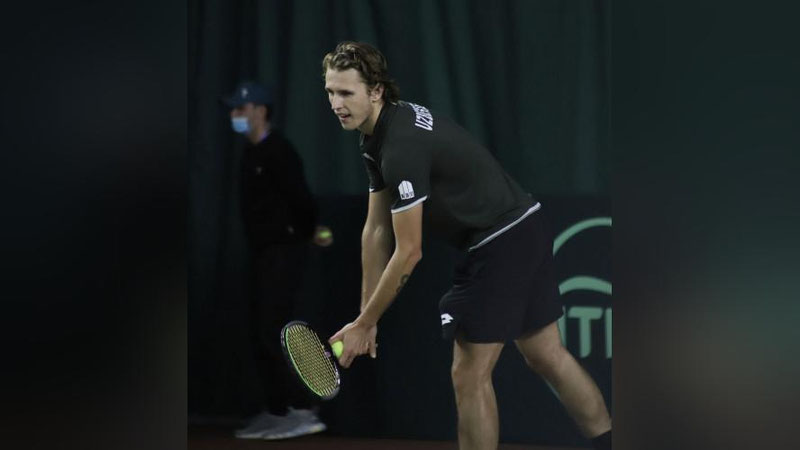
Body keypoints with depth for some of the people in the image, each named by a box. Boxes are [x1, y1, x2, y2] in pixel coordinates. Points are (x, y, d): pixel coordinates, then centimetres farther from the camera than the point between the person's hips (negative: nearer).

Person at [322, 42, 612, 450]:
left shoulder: (403, 146, -25)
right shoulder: (375, 136, 6)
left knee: (469, 376, -2)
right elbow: (376, 230, 9)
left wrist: (363, 324, -13)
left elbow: (408, 252, -21)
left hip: (500, 243, -10)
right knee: (547, 357, 16)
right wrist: (367, 317, 8)